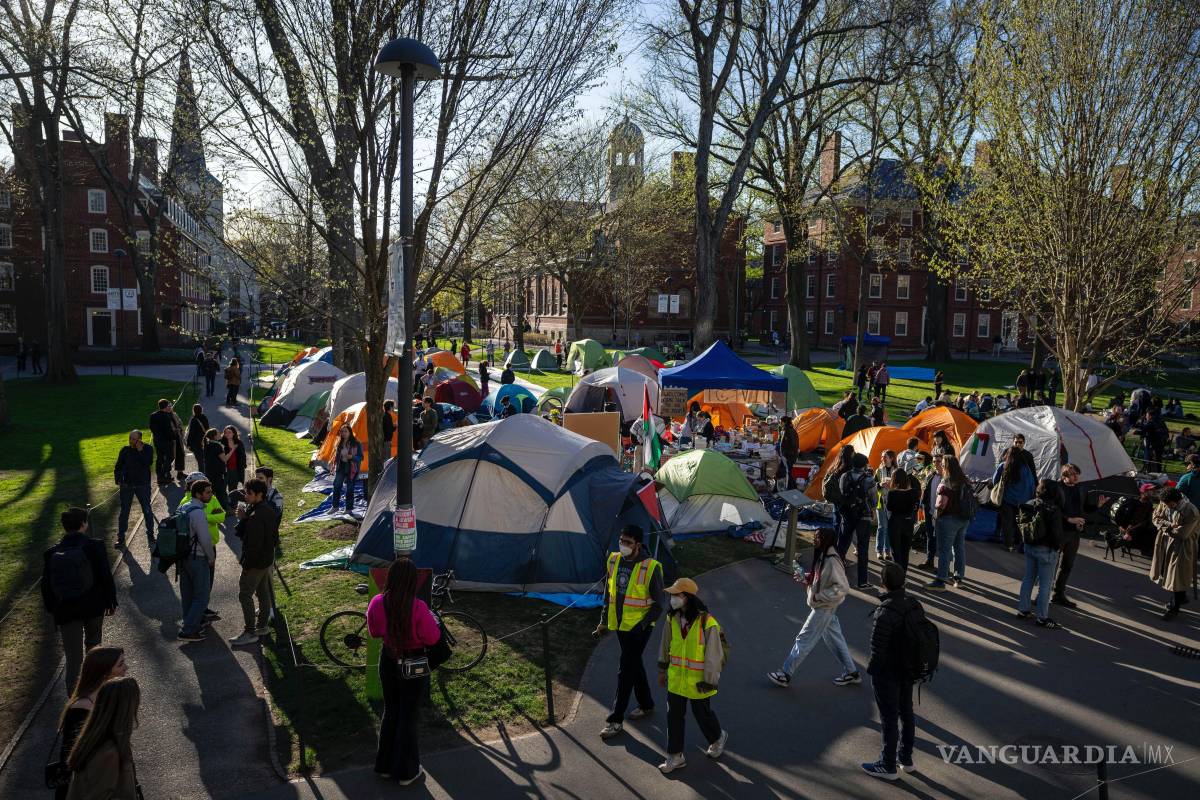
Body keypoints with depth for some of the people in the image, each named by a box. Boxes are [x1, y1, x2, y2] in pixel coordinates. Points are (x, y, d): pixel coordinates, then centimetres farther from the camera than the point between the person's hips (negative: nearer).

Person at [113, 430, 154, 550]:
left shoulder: (148, 449, -5)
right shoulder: (125, 450, -1)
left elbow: (148, 463, -21)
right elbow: (118, 467, 6)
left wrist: (140, 451, -24)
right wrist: (118, 480, -5)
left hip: (143, 485, -1)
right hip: (127, 485, 1)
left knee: (147, 510, 8)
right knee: (124, 512, 4)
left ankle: (150, 534, 23)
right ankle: (120, 538, 11)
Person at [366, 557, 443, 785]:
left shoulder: (377, 603, -15)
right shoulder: (418, 607, -29)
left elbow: (374, 632, 1)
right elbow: (432, 639, -18)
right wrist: (433, 620, 0)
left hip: (388, 661, 4)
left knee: (390, 711, 23)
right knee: (409, 715, 13)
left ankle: (385, 765, 36)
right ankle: (406, 771, 26)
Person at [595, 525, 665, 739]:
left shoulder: (650, 568, -20)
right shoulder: (614, 560, -2)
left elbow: (658, 603, -12)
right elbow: (608, 593, 10)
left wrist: (642, 625, -17)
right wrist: (604, 621, 11)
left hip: (639, 627, -6)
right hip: (620, 624, 6)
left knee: (626, 671, -3)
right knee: (634, 665, 19)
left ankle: (615, 720, 6)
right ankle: (646, 705, 38)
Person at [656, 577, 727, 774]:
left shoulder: (707, 623, -23)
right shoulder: (672, 618, -5)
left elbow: (714, 655, -17)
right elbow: (666, 645, 9)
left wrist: (709, 682, -14)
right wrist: (662, 669, 15)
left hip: (698, 681, -5)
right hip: (676, 678, 5)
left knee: (702, 713, 14)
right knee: (674, 716, 8)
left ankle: (718, 738, 44)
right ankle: (675, 756, 22)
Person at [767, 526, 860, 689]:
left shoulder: (832, 561, -27)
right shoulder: (822, 556, 2)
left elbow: (843, 588, -27)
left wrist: (819, 596, -24)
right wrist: (804, 577, -1)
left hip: (824, 608, -9)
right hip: (823, 606, 9)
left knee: (804, 639, 0)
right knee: (834, 638, 19)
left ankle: (785, 675, 11)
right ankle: (851, 672, 32)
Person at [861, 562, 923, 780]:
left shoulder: (884, 612, -30)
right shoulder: (915, 605, -6)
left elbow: (878, 647, -25)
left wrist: (871, 669, -9)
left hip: (887, 673, -7)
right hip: (909, 669, 8)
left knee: (889, 718, 7)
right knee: (906, 712, 21)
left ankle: (888, 766, 21)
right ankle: (906, 759, 38)